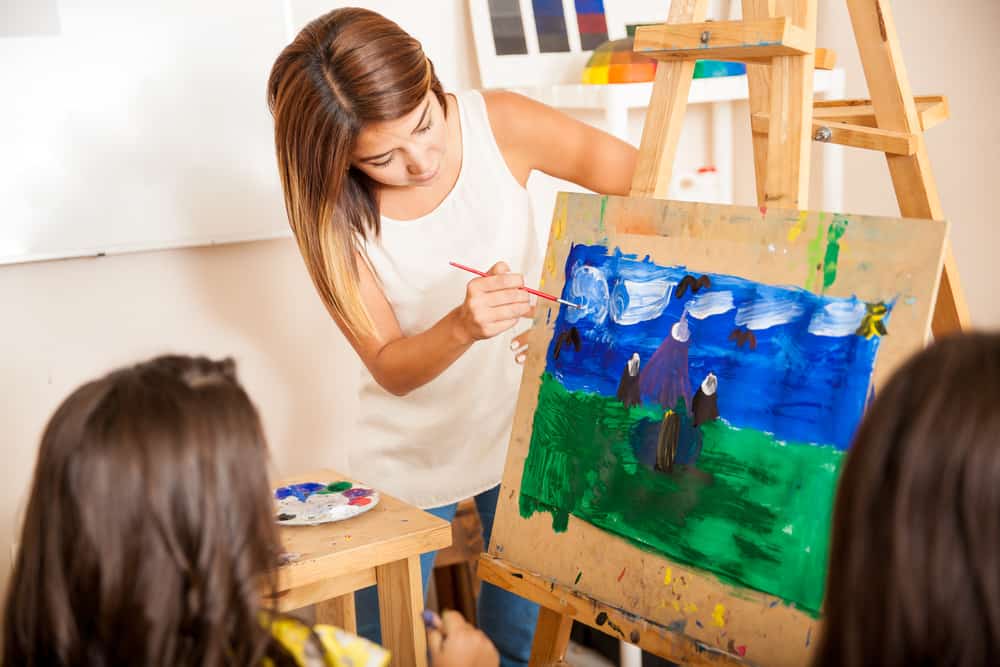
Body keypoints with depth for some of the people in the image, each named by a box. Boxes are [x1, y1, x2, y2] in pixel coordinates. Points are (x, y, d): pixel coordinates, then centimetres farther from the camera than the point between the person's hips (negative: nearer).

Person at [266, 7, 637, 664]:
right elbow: (391, 368, -17)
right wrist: (462, 326, -38)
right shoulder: (330, 209, -16)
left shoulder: (499, 124, -18)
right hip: (412, 456, 0)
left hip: (527, 428, 0)